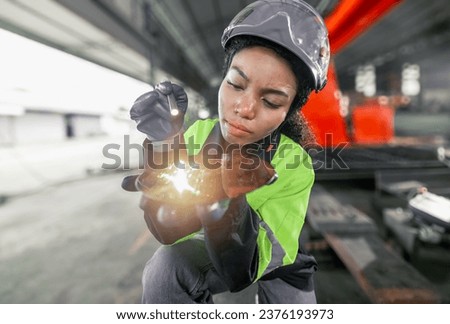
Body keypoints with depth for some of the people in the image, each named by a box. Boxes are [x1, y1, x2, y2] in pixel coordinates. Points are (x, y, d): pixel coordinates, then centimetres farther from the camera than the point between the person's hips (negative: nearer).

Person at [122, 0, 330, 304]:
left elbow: (241, 272, -33)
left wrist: (227, 204, -52)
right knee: (168, 264, -28)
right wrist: (164, 148, -38)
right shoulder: (199, 134, -20)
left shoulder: (293, 168, -26)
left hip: (275, 265, 2)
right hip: (204, 253, -1)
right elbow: (167, 233, -24)